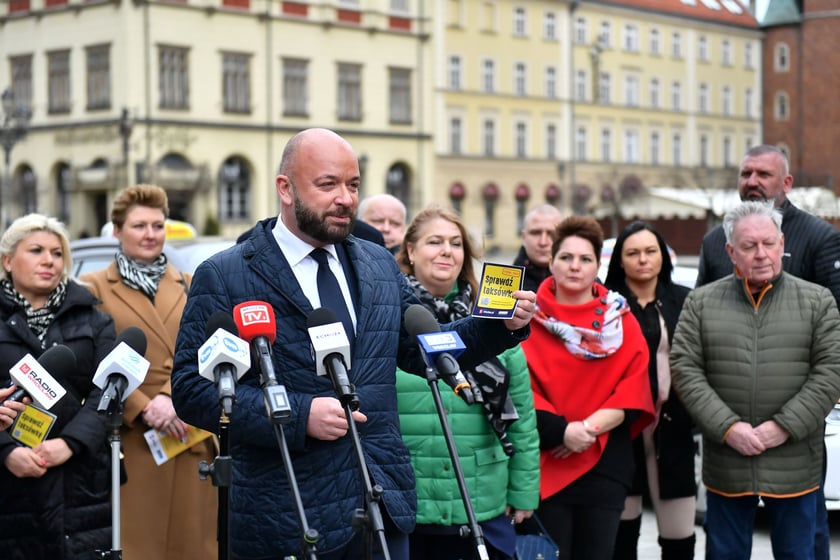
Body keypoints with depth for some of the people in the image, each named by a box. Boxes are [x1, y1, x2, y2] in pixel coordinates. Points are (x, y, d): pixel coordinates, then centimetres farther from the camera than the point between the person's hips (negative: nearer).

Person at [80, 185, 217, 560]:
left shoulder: (189, 287, 18)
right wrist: (142, 410, -13)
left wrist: (170, 397, -12)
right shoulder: (94, 289, 5)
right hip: (131, 441, -3)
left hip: (191, 440, 4)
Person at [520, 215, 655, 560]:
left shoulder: (621, 320, 7)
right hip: (545, 463, -2)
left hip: (605, 463, 2)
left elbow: (634, 389, 0)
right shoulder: (530, 317, 2)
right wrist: (561, 429, -18)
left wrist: (589, 427, -13)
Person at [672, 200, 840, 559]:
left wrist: (785, 426, -14)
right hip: (725, 465, 1)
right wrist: (727, 427, -14)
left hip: (795, 465, -1)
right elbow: (685, 369, -3)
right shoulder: (701, 303, 4)